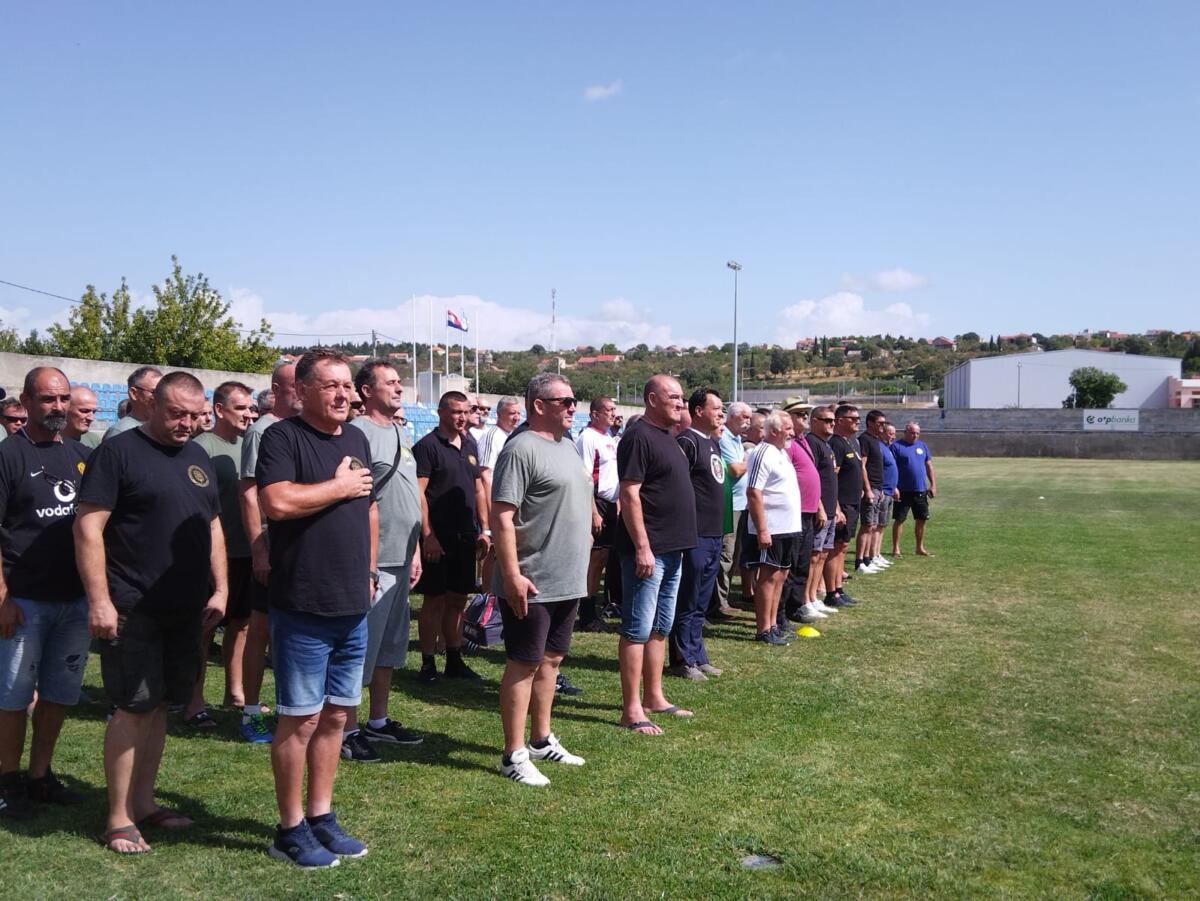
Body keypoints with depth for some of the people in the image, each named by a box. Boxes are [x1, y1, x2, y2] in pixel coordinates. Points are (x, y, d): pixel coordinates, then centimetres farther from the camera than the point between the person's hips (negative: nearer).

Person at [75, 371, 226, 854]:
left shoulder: (198, 457, 13)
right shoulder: (118, 452, -7)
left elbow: (213, 526, 19)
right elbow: (88, 527, -12)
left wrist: (219, 589, 12)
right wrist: (99, 600, -17)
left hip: (185, 610, 6)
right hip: (132, 610, -6)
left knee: (160, 704, 13)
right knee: (135, 706, -4)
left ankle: (142, 801, 25)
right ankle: (118, 818, 8)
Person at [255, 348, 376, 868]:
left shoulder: (357, 439, 13)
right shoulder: (283, 437, -10)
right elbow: (277, 502, -26)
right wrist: (340, 485, -14)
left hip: (353, 607, 7)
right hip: (303, 608, -7)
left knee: (336, 715, 14)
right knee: (300, 718, 3)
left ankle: (321, 816, 28)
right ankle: (290, 829, 18)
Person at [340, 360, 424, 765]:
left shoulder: (397, 432, 15)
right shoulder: (358, 432, -13)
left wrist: (414, 551, 18)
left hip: (400, 560, 9)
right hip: (372, 561, -9)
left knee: (390, 645, 17)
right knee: (360, 649, -1)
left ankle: (379, 721, 29)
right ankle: (349, 731, 10)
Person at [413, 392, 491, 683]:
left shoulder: (470, 445, 13)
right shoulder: (427, 446, -8)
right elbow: (418, 493, -13)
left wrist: (484, 529, 12)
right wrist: (428, 535, -18)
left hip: (466, 536, 6)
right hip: (437, 538, -6)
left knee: (458, 600, 12)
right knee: (435, 601, 0)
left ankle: (454, 661, 22)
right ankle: (428, 664, 9)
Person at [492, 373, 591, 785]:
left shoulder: (567, 445, 14)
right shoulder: (522, 449, -15)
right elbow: (502, 516, -20)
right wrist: (512, 575, -23)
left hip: (567, 581, 9)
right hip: (532, 585, -9)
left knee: (550, 659, 16)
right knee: (524, 664, -1)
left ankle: (541, 740, 29)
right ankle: (514, 755, 8)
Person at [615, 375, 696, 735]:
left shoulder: (666, 437, 15)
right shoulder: (638, 437, -14)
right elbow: (629, 494, -20)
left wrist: (676, 545, 19)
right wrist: (642, 547, -23)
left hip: (671, 550, 10)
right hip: (647, 550, -10)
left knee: (660, 628, 16)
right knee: (637, 630, -4)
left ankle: (654, 697, 26)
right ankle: (632, 710, 2)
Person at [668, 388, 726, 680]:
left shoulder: (713, 442, 15)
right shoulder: (687, 442, -14)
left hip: (714, 535, 9)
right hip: (695, 535, -9)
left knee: (701, 603, 16)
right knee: (687, 603, 1)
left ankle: (698, 656, 25)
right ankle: (683, 660, 10)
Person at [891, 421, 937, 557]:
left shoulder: (923, 446, 12)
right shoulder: (896, 446, -5)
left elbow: (929, 466, 16)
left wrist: (933, 484, 10)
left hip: (921, 490, 5)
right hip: (903, 490, -5)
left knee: (921, 519, 10)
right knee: (899, 519, 0)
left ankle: (920, 548, 23)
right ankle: (896, 548, 8)